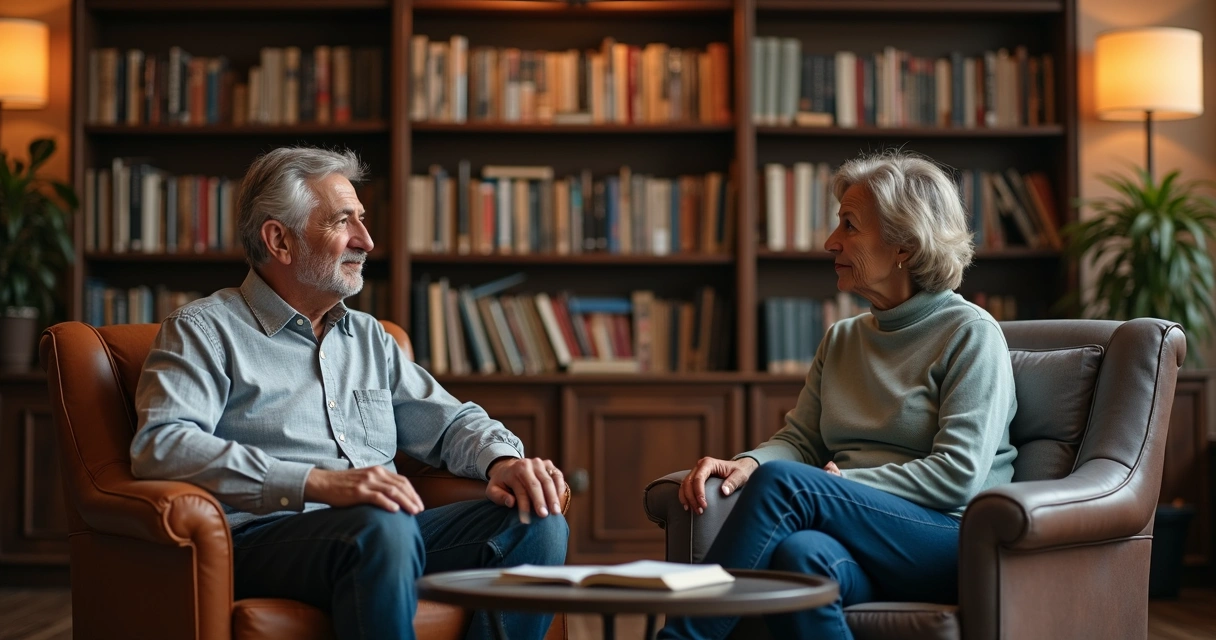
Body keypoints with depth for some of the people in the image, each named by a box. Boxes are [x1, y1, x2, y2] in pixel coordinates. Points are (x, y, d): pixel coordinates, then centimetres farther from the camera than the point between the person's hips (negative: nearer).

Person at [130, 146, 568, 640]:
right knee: (381, 528, -38)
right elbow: (160, 446, -11)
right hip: (264, 537, -6)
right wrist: (318, 483, -22)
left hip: (387, 531, 7)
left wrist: (503, 460, 2)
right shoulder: (202, 330, 5)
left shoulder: (368, 335, 27)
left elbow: (448, 421, 29)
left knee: (536, 522, -17)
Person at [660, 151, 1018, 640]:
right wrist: (747, 464, -8)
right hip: (860, 549, 5)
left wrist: (842, 484, -13)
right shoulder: (841, 340, 21)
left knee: (783, 481, -29)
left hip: (953, 541, -4)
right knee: (798, 555, -35)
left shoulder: (970, 334, 0)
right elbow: (798, 440, 14)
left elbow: (957, 475, -9)